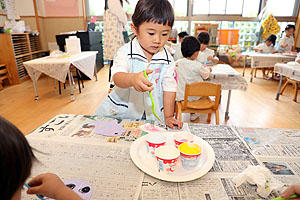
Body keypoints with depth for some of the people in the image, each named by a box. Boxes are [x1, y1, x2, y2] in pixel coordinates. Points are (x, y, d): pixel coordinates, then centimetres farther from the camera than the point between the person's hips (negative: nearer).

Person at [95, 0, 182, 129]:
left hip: (152, 115, 2)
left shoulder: (167, 60, -3)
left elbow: (169, 88, 1)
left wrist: (168, 116, -2)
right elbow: (117, 77, -26)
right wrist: (132, 79, -49)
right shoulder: (126, 52, -11)